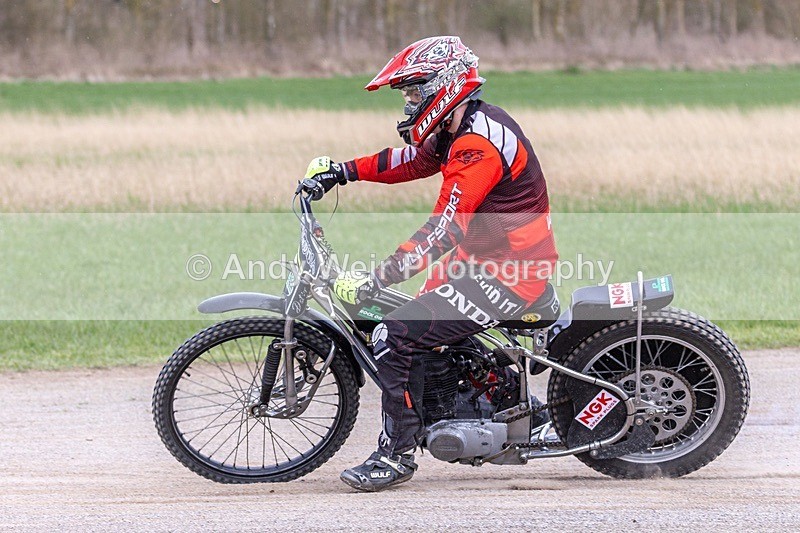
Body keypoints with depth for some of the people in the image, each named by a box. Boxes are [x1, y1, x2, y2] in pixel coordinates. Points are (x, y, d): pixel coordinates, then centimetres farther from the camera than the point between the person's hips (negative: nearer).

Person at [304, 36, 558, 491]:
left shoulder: (477, 145, -23)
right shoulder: (463, 129, 9)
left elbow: (445, 231, -29)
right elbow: (411, 160, 26)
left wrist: (374, 281, -30)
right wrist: (343, 171, 15)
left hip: (507, 274, -11)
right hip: (483, 259, 11)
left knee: (396, 338, -15)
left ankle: (398, 453, -5)